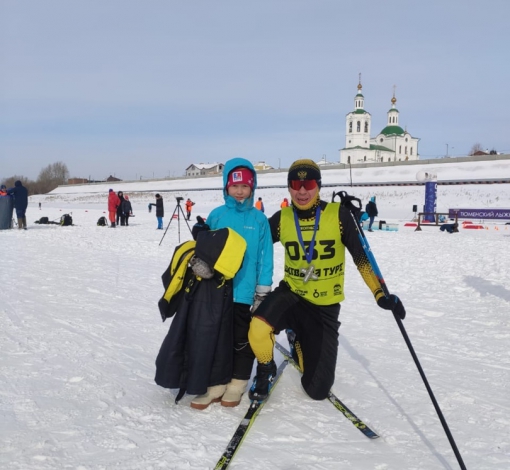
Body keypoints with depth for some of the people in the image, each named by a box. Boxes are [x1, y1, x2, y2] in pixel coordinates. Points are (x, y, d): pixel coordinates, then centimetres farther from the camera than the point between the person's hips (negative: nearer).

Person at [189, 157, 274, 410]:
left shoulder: (259, 219, -4)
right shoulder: (216, 215, -1)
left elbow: (265, 257, -2)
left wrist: (262, 292, -3)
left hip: (246, 292, -2)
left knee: (242, 340, 12)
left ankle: (237, 384, 27)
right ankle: (217, 383, 27)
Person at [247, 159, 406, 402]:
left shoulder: (339, 214, -11)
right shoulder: (282, 218, -5)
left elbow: (361, 255, -8)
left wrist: (381, 294, -16)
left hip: (325, 307, 0)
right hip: (291, 294, 1)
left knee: (318, 390, 6)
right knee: (258, 328, -35)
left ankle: (298, 341, 39)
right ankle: (265, 371, 1)